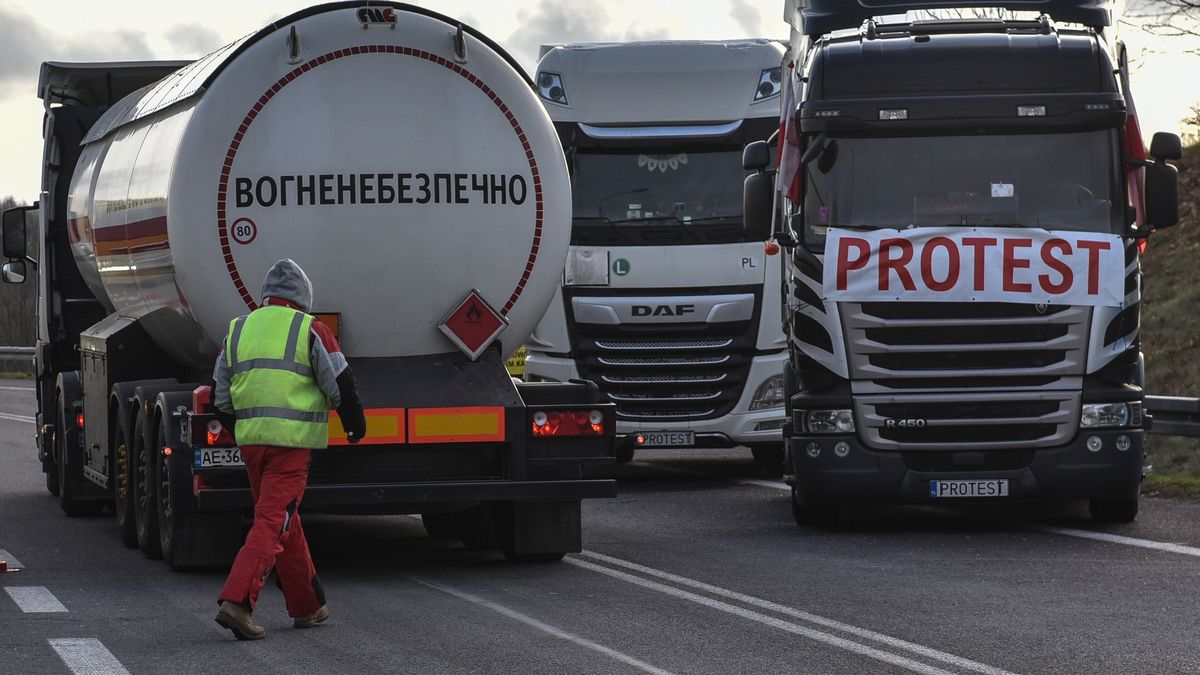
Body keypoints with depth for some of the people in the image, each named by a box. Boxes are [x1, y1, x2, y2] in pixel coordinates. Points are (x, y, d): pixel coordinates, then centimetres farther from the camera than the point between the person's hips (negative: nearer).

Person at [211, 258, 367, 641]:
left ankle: (307, 607, 26)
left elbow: (221, 397, 15)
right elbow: (340, 385, -3)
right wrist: (355, 426, 12)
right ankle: (236, 602, -21)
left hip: (250, 439, 6)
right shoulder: (310, 330, -3)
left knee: (285, 522, 18)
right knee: (272, 523, -8)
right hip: (292, 441, -6)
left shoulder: (239, 330, 12)